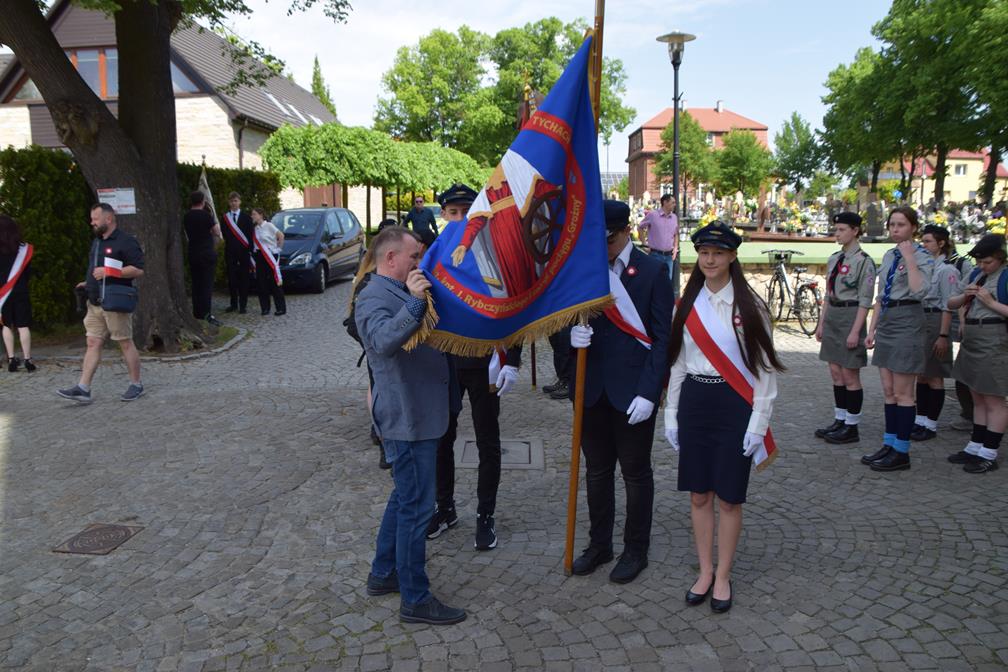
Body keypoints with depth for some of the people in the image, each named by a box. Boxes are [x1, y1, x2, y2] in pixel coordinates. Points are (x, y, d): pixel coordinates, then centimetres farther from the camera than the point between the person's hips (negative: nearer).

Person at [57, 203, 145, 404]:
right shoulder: (97, 242, 19)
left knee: (125, 343, 0)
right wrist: (89, 283, 15)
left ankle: (136, 385, 11)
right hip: (95, 303, 8)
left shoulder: (126, 242, -9)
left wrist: (108, 272, -21)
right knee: (93, 344, 4)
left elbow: (138, 270, -17)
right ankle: (83, 389, 3)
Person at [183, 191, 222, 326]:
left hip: (193, 253, 6)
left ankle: (197, 313, 16)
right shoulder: (205, 215, -12)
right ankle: (207, 315, -8)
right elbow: (217, 233, -8)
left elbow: (187, 235, 16)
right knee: (207, 284, -5)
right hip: (207, 253, -6)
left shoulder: (186, 216, 8)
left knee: (196, 284, 11)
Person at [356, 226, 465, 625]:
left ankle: (383, 574, 35)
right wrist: (413, 304, -50)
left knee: (404, 498, 20)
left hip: (419, 415, 11)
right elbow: (382, 341, -40)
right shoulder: (375, 297, -17)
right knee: (416, 508, -2)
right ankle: (415, 600, 10)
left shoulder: (400, 291, 14)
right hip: (407, 421, -10)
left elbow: (422, 336, 32)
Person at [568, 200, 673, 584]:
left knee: (636, 473, 11)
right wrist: (573, 333, -16)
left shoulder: (651, 271, -7)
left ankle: (636, 551, 28)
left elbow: (662, 337, -9)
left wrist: (649, 392, -15)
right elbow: (570, 319, 9)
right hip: (592, 389, 4)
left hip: (633, 392, -4)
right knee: (597, 470, 16)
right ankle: (599, 545, 32)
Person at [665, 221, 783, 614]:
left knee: (728, 497, 6)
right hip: (694, 403, 4)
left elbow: (765, 368, -5)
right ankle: (705, 572, 26)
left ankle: (723, 577, 22)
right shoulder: (687, 304, 6)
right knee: (698, 494, 10)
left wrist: (758, 422, -10)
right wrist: (671, 415, 7)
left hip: (734, 406, -3)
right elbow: (677, 363, 9)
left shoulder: (750, 306, -6)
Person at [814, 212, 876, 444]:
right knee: (836, 373, 11)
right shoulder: (834, 259, 12)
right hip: (832, 316, 8)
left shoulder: (863, 261, -10)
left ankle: (851, 427, 9)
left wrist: (855, 331, -17)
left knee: (850, 375, -1)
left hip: (850, 317, -8)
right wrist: (821, 322, 14)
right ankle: (839, 421, 21)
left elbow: (865, 300, -13)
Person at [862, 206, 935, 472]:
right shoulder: (888, 256, 14)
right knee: (888, 391, 11)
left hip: (907, 322, -7)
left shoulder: (921, 257, -7)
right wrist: (872, 329, 14)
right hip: (886, 321, 7)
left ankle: (901, 452, 7)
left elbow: (919, 290, -25)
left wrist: (910, 258, -20)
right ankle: (889, 444, 19)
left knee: (902, 392, -2)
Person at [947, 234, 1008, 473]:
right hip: (971, 341, 8)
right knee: (977, 399, 15)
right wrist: (965, 296, -3)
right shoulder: (975, 275, 11)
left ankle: (989, 454, 8)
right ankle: (975, 446, 25)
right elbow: (951, 303, 15)